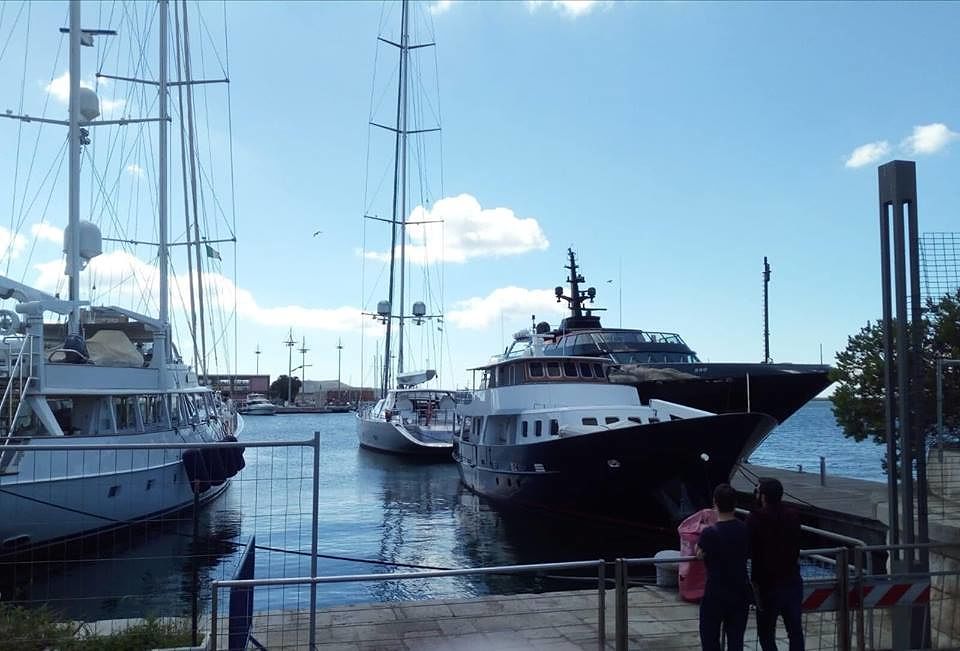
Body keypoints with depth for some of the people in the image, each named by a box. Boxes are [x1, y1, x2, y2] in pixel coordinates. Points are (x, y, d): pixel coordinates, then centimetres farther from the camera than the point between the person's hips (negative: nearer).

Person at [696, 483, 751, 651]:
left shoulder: (710, 533, -20)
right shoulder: (746, 530, -6)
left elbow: (700, 554, -2)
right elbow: (749, 553, 10)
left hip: (715, 595, -4)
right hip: (741, 593, 4)